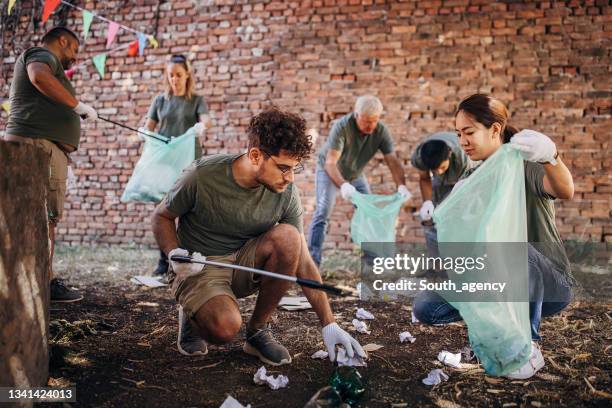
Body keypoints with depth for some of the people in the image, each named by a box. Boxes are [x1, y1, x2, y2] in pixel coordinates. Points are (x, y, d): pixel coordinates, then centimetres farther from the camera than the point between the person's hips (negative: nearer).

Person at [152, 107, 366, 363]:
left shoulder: (286, 193, -12)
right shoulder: (202, 176, -19)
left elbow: (302, 260, -9)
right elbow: (161, 217, -2)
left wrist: (328, 325, -13)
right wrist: (174, 254, -24)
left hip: (243, 265, 4)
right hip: (198, 268, -3)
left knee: (287, 236, -27)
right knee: (225, 328, -34)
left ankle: (258, 331, -8)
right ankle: (192, 315, 6)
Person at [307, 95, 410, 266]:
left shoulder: (381, 131, -22)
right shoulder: (342, 126, -34)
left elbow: (393, 161, -25)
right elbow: (330, 162, -40)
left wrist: (402, 185, -42)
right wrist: (343, 185, -57)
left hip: (355, 174, 5)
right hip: (329, 171, -4)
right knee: (323, 212, -17)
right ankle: (313, 261, -17)